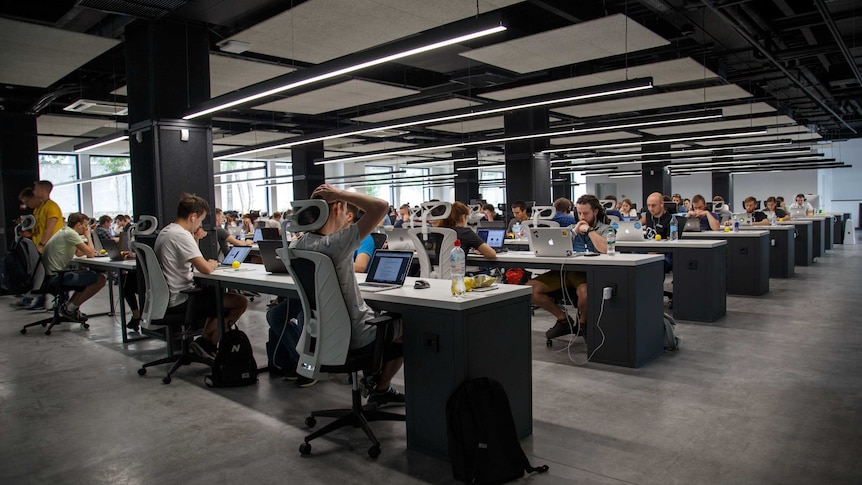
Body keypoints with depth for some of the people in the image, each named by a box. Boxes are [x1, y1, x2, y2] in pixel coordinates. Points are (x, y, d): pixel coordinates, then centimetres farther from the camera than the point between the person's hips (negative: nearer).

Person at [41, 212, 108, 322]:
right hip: (55, 277, -11)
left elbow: (79, 253, 26)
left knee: (88, 274, 28)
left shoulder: (64, 231, 18)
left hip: (49, 275, 11)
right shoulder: (70, 233, -14)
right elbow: (91, 254, -15)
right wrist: (88, 235, -3)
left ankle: (68, 305, 17)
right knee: (101, 278, -17)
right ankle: (70, 309, -6)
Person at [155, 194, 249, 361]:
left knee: (218, 293, 29)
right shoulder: (181, 235, -20)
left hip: (167, 299, 10)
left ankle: (205, 340, 20)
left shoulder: (165, 232, 12)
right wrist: (213, 263, -3)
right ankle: (207, 343, 2)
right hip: (180, 302, -10)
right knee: (240, 302, -10)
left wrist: (195, 240, 8)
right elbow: (205, 269, -26)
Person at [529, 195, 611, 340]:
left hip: (587, 272, -5)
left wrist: (589, 230, 0)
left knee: (584, 291, -41)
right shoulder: (571, 228, 25)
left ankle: (583, 323, -4)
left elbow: (605, 249, -12)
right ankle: (563, 319, 3)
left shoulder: (605, 229, 11)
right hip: (565, 269, 5)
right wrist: (575, 231, 6)